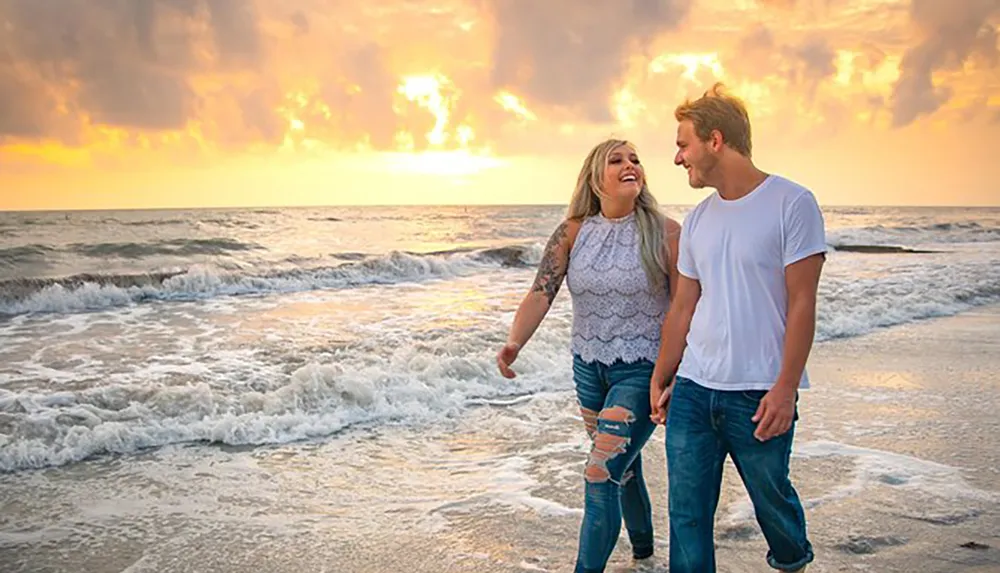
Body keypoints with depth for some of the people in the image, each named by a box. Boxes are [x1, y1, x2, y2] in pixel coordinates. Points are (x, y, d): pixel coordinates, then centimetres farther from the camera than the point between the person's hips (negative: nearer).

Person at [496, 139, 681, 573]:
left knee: (600, 476, -12)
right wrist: (514, 343, -27)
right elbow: (541, 292, -10)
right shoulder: (573, 232, -2)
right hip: (589, 369, 4)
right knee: (622, 468, 20)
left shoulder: (665, 232, -10)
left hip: (642, 371, -4)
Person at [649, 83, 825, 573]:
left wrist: (785, 389, -15)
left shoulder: (791, 203, -7)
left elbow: (801, 304, -10)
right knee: (686, 512, 4)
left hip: (760, 395, -5)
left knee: (771, 495, 14)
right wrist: (660, 380, 15)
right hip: (693, 390, 5)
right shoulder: (697, 220, 11)